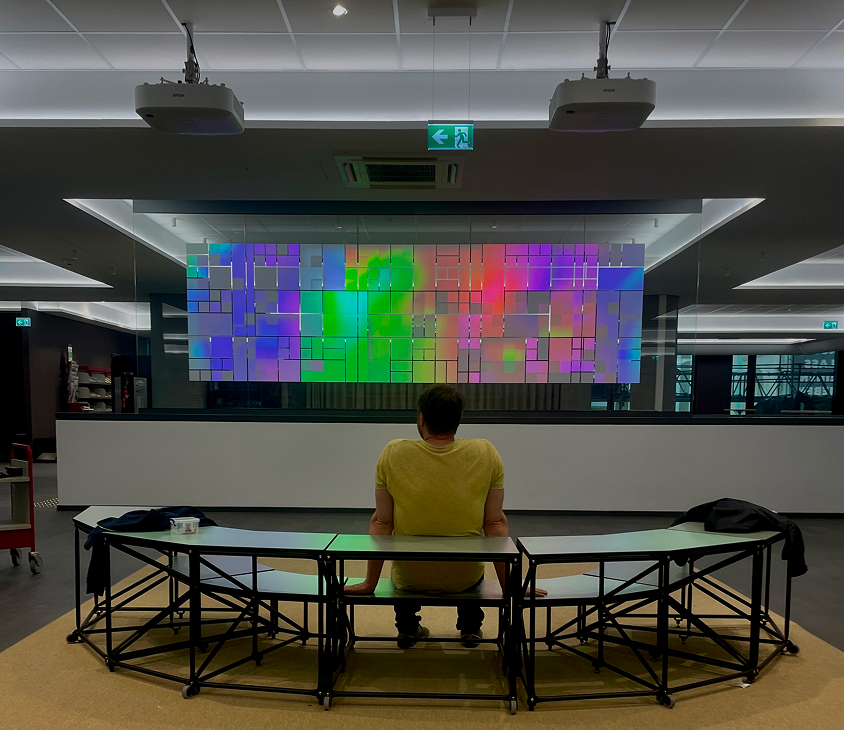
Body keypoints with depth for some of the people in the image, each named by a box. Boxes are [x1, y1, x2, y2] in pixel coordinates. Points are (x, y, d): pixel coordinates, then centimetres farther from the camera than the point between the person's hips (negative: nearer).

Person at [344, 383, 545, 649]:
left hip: (408, 579, 0)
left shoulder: (393, 453, -17)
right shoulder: (487, 454, -15)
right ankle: (470, 627, 37)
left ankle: (407, 627, 38)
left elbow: (381, 523, -11)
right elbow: (496, 524, -10)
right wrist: (508, 586, 0)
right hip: (465, 578, 0)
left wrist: (370, 583, 0)